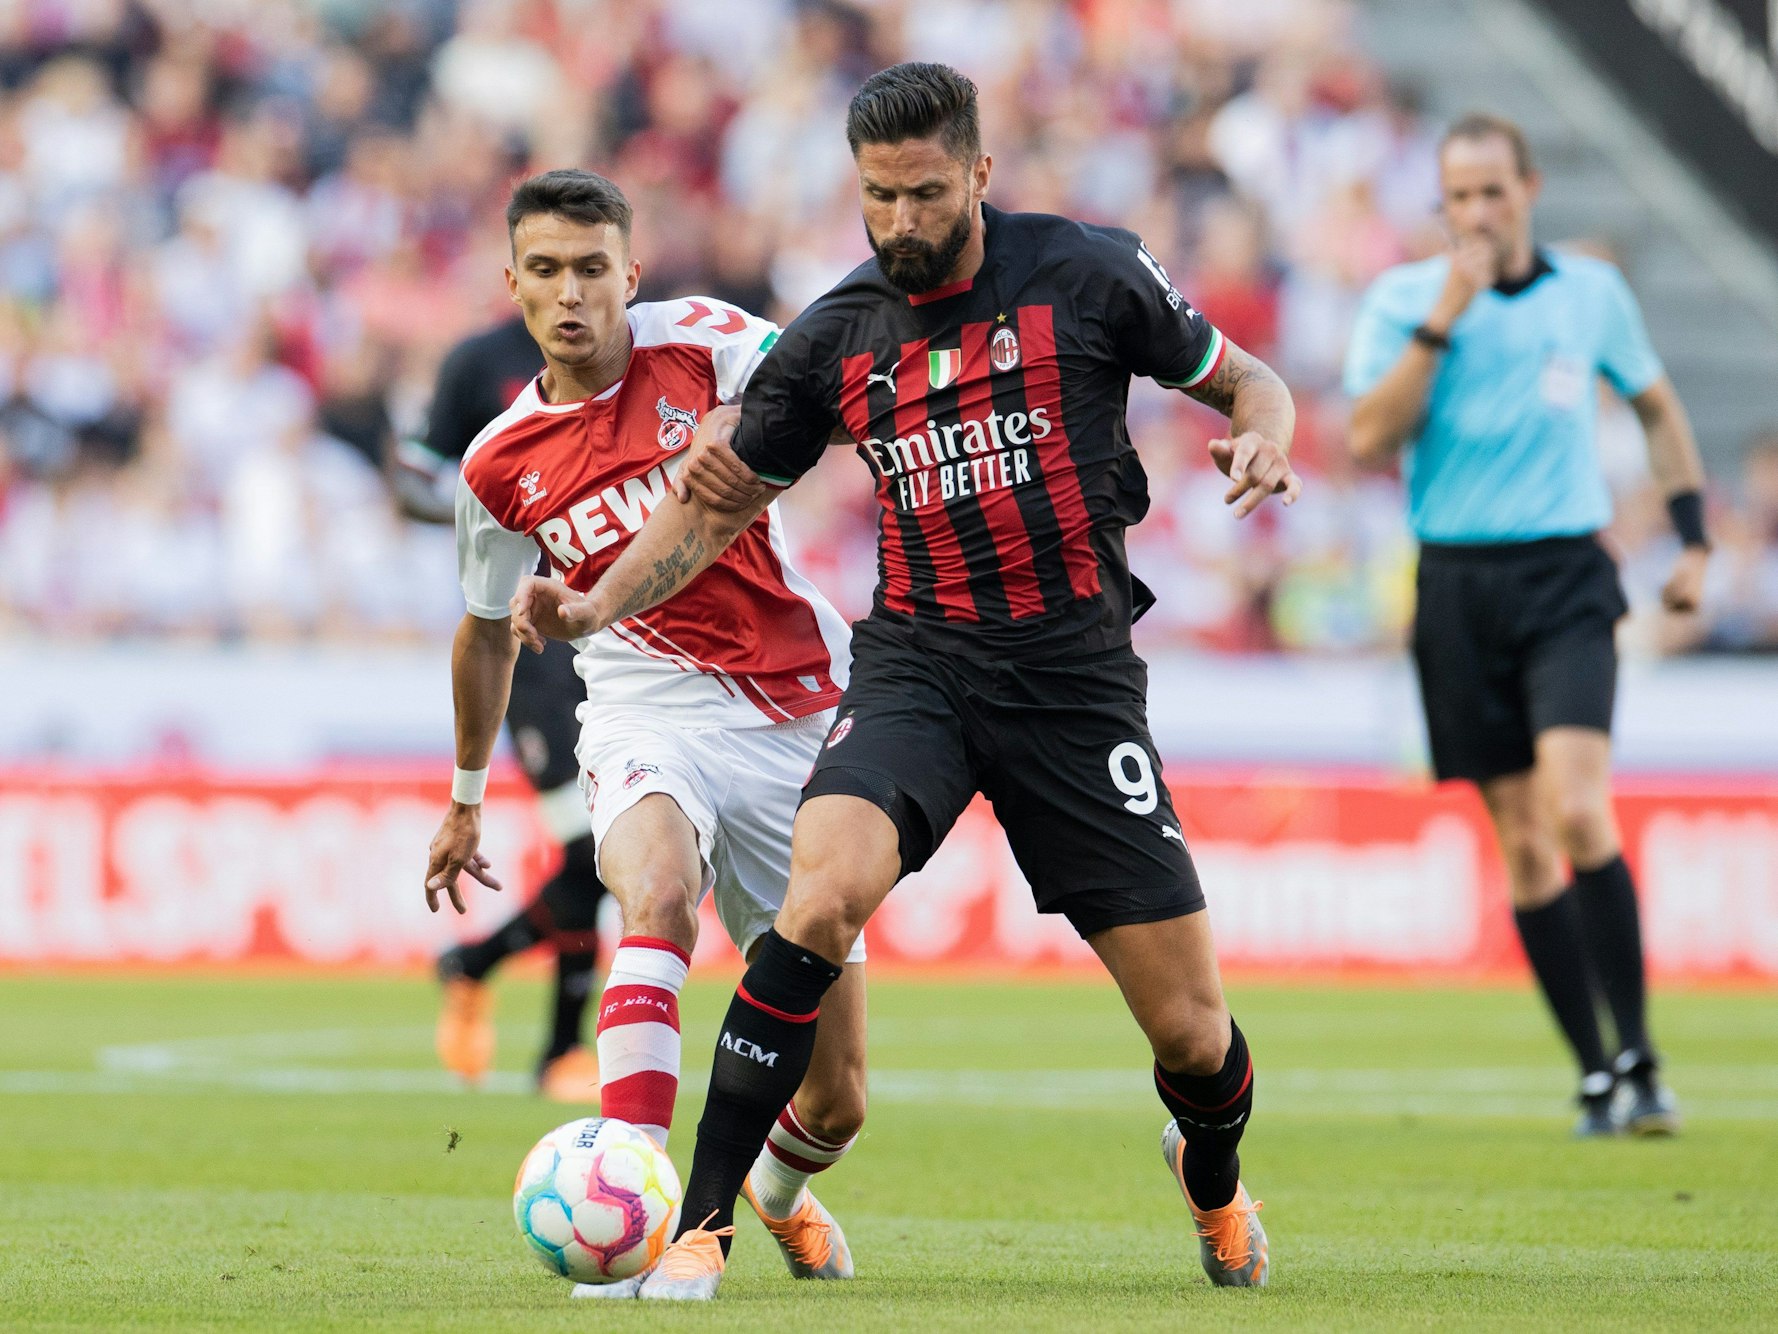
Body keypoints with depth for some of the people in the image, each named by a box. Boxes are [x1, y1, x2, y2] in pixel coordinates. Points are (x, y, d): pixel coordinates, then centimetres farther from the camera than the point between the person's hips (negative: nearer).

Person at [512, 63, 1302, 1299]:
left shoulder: (1086, 273, -4)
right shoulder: (837, 336, 2)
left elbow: (1244, 381, 8)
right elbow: (720, 499, 14)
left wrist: (1262, 438, -16)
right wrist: (598, 603, -1)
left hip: (1076, 670, -1)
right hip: (916, 656, 1)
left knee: (1188, 1026, 0)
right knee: (822, 893, -29)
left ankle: (1214, 1177, 38)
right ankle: (701, 1227, -23)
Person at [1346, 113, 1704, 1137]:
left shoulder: (1593, 292, 5)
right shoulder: (1403, 298, 0)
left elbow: (1658, 404, 21)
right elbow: (1370, 438, -12)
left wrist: (1694, 537, 14)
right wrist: (1442, 321, -17)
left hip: (1566, 576, -1)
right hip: (1458, 583, 1)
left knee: (1577, 809, -19)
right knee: (1522, 840, 1)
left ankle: (1638, 1055, -13)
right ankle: (1596, 1073, 8)